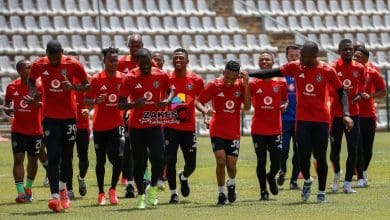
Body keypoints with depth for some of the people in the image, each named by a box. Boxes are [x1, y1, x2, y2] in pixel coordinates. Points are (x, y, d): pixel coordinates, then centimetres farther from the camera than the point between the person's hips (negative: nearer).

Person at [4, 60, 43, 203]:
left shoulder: (37, 86, -7)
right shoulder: (12, 87, -1)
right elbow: (7, 102, 15)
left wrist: (36, 103, -38)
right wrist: (7, 109, -7)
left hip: (35, 130, 0)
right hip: (18, 130, 0)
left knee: (33, 160, 10)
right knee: (18, 159, -10)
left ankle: (28, 188, 31)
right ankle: (21, 192, -12)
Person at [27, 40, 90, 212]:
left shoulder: (73, 65, -9)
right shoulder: (39, 65, -5)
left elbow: (87, 84, 1)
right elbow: (31, 80, 15)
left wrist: (73, 87, -19)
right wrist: (31, 94, -5)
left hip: (69, 116, 1)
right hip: (50, 117, -1)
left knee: (67, 157, 11)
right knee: (53, 157, -11)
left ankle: (62, 187, 36)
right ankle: (55, 196, -17)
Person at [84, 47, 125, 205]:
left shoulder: (123, 78, 1)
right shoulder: (97, 79, -5)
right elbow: (86, 100, -7)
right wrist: (95, 101, -26)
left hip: (117, 124, 1)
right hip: (100, 125, -1)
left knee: (118, 157, -14)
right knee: (100, 160, 7)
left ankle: (113, 189, 5)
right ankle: (101, 193, 19)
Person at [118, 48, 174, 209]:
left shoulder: (161, 76, -3)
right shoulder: (130, 78, -7)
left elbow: (170, 90, 16)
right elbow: (120, 104, -7)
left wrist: (167, 100, -7)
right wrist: (134, 104, -27)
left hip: (155, 125, 0)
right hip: (136, 127, 0)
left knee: (158, 158, -14)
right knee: (139, 162, 4)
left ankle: (153, 187, 12)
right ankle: (141, 195, 19)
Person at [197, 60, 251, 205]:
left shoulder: (240, 86, -1)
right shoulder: (214, 85, -6)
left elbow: (247, 107, -9)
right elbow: (199, 102, -2)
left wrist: (246, 85, -17)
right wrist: (205, 111, -24)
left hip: (234, 132, 2)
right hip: (217, 131, -2)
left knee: (231, 164, 0)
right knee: (221, 161, -13)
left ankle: (231, 184, 33)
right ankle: (221, 193, 3)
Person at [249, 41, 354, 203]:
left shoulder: (327, 71, -8)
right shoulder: (295, 67, -2)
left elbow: (341, 92, -1)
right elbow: (272, 73, 1)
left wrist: (346, 114, -12)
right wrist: (247, 74, -5)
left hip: (322, 120, -1)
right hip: (303, 119, 1)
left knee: (320, 156, -1)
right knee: (303, 155, -5)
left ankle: (321, 191, 13)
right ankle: (307, 181, 25)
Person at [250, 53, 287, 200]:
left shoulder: (280, 83, 3)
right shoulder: (253, 84, 0)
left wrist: (284, 105, -6)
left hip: (275, 129, 1)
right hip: (258, 129, -1)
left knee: (276, 163, 1)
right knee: (261, 162, -1)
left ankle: (271, 177, 35)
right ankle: (263, 191, 13)